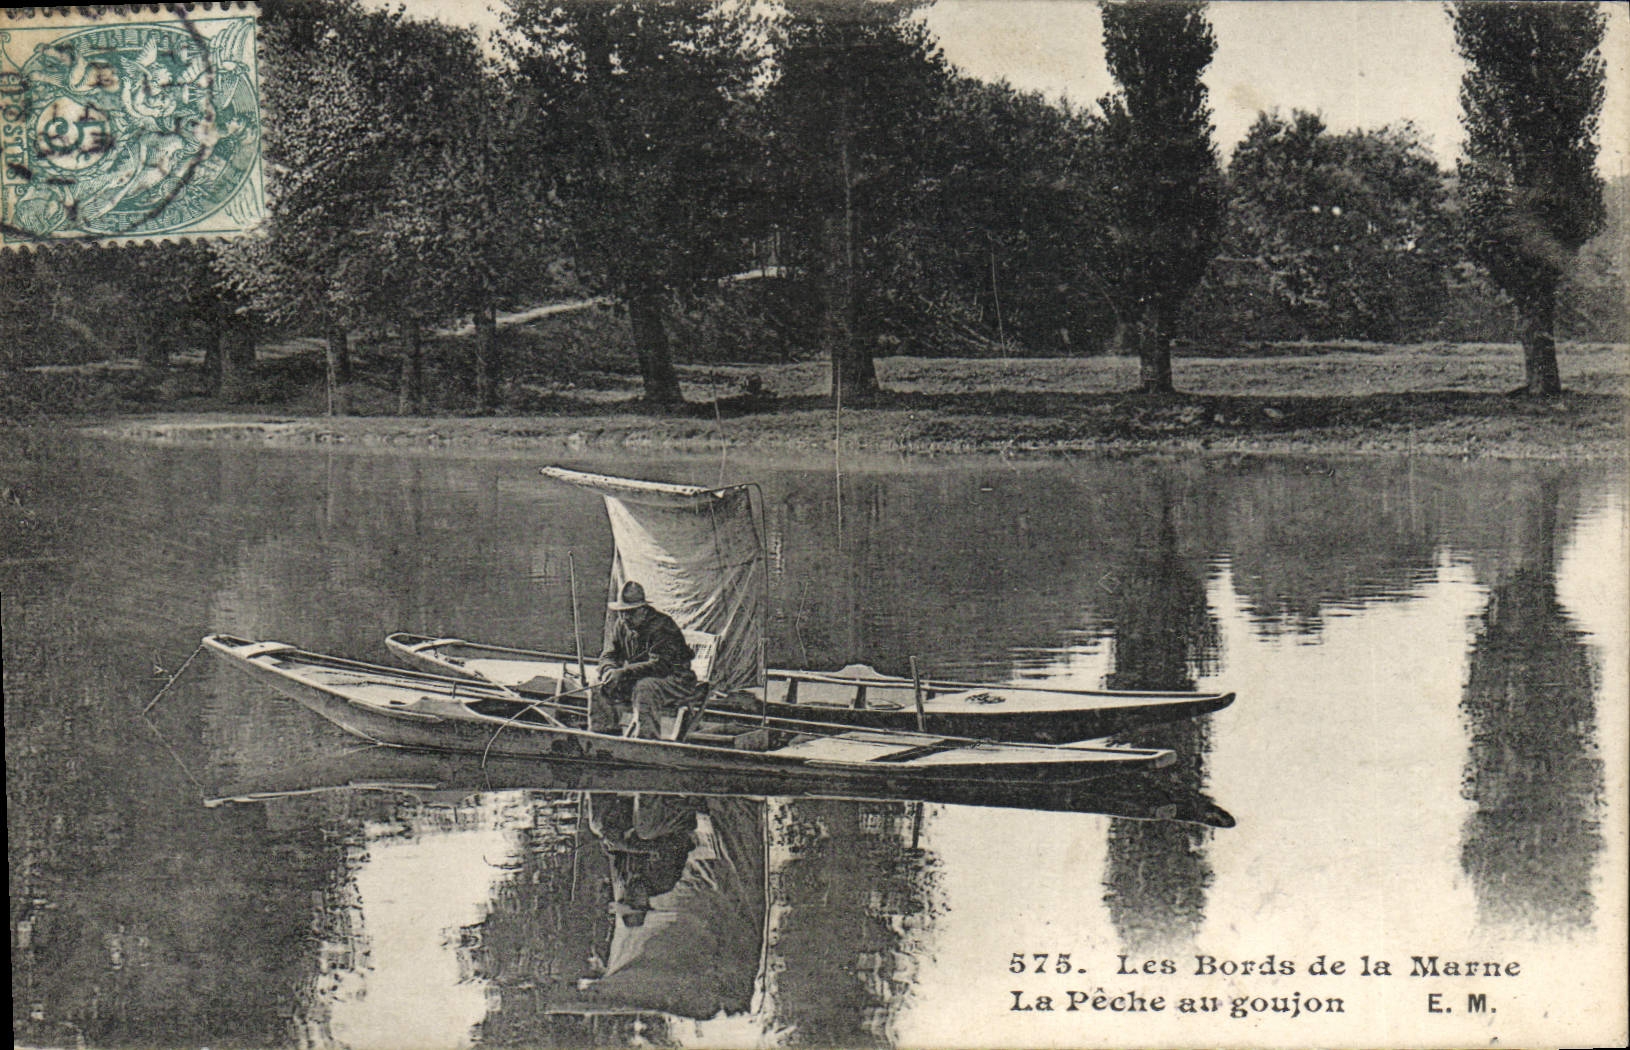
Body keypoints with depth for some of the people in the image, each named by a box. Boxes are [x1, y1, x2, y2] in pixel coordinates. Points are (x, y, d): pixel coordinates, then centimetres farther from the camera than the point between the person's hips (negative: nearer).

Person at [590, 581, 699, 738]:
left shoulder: (662, 625, -21)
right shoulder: (621, 626, 3)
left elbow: (660, 665, -30)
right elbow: (608, 656, 6)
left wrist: (625, 672, -37)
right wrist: (609, 670, -20)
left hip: (676, 682, -7)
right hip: (638, 679, 7)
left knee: (644, 688, -37)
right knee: (602, 688, -10)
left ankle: (647, 738, -38)